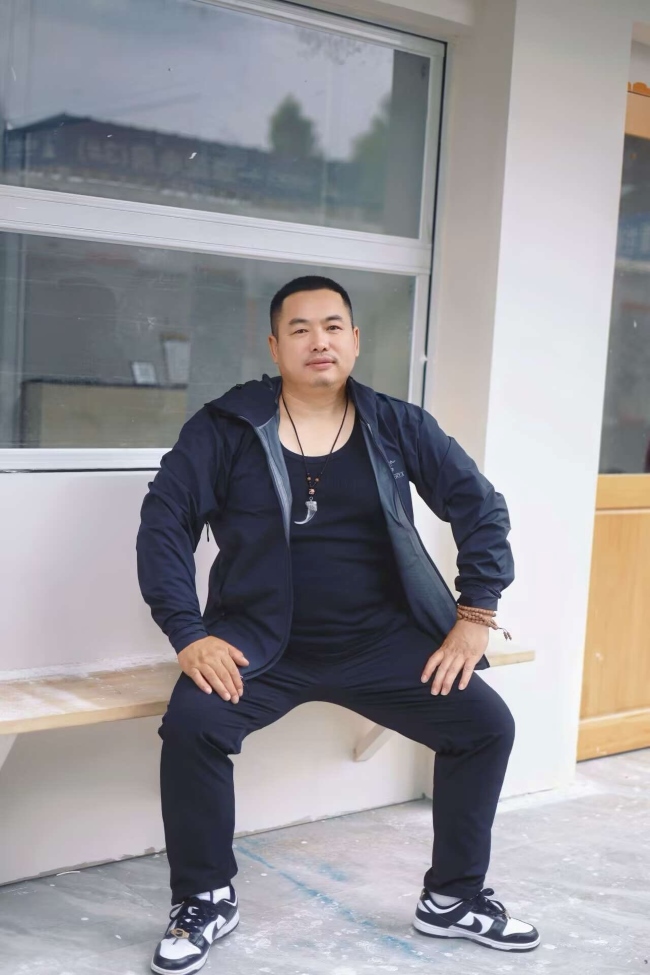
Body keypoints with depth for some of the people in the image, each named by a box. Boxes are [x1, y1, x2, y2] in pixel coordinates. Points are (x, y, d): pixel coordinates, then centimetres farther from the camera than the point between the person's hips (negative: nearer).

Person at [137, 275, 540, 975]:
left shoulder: (397, 427, 1)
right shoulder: (226, 428, -5)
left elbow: (481, 509, 5)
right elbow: (165, 522, -8)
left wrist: (474, 618, -1)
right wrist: (188, 634, -17)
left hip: (381, 641, 3)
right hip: (261, 640, -2)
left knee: (488, 725, -8)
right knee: (191, 724, -28)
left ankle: (453, 898, 14)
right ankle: (205, 902, -2)